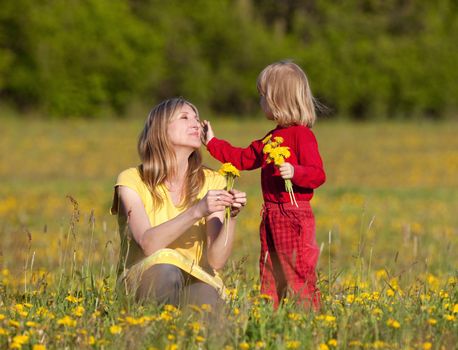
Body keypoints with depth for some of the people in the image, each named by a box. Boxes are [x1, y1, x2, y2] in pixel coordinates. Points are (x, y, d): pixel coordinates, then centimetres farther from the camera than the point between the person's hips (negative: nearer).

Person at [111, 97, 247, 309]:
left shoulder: (212, 183, 2)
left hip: (196, 281, 0)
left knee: (207, 301, -37)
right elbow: (148, 244, -22)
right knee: (165, 261, -36)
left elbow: (216, 260, -7)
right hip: (142, 281, 0)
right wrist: (196, 212, -31)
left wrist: (231, 218, -23)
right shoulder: (131, 181, -5)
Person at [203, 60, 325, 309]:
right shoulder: (272, 138, 18)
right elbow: (244, 158, 30)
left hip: (294, 217, -10)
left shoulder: (302, 134, -12)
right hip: (272, 218, 10)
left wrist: (294, 172, -35)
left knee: (297, 275, -11)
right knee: (270, 277, 10)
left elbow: (317, 175, -18)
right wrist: (212, 143, 32)